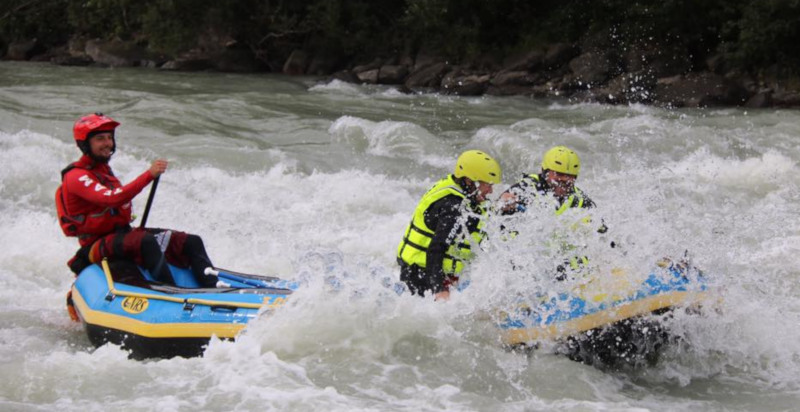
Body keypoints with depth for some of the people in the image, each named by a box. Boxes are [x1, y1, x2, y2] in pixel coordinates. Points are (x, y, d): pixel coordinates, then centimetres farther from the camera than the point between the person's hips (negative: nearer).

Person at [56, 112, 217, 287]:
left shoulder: (103, 170, 18)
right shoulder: (76, 177, -14)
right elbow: (112, 199, -29)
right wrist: (149, 175, -34)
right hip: (97, 246, -9)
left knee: (192, 243, -7)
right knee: (146, 241, -39)